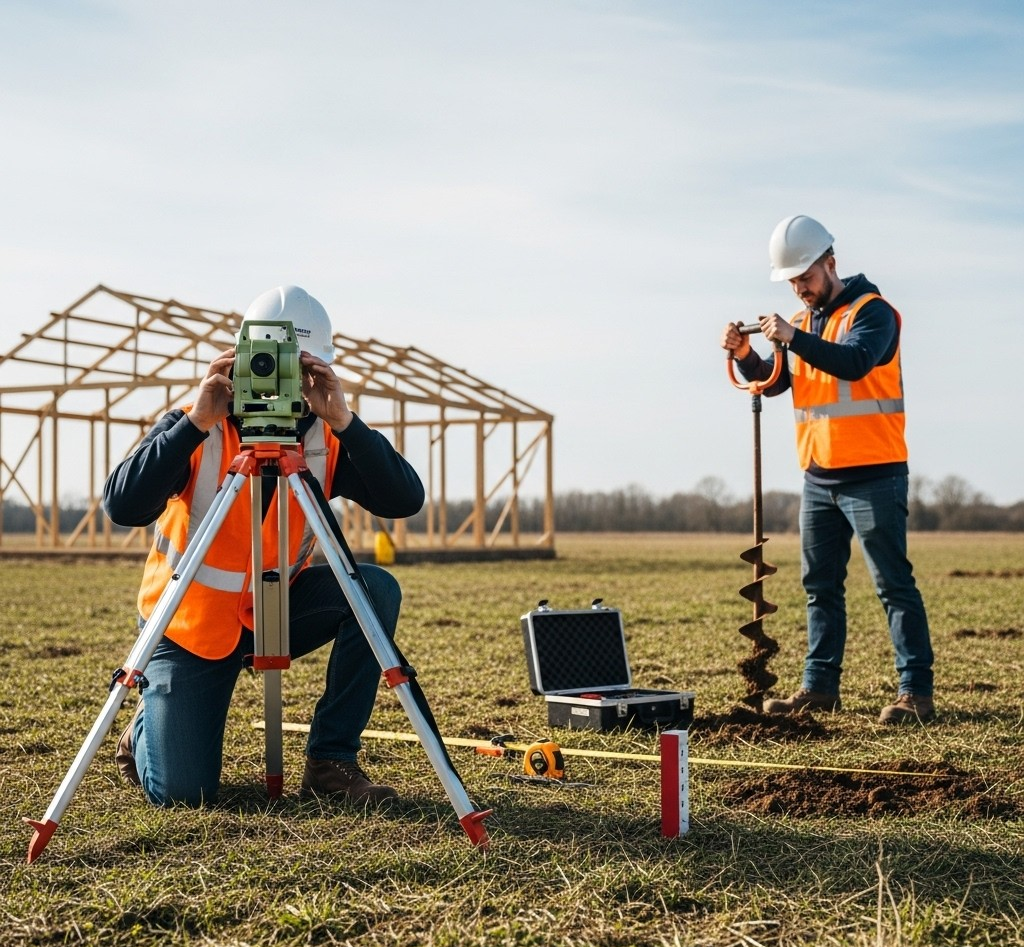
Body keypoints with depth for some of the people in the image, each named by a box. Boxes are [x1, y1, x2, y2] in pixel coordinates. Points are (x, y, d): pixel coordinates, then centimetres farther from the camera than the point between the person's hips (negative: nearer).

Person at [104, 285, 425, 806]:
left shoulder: (327, 438, -9)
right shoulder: (192, 428, -16)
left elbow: (405, 500, -22)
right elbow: (122, 506, -31)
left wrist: (344, 422, -33)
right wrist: (196, 422, -37)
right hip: (192, 622, -3)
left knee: (376, 590, -23)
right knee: (179, 791, -14)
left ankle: (330, 761, -10)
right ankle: (149, 724, 24)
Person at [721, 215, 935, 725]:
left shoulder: (871, 310, -8)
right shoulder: (804, 320, 14)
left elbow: (855, 362, -26)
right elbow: (772, 382, 11)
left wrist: (792, 338, -31)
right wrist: (745, 355, -7)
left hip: (873, 475, -8)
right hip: (818, 478, 8)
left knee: (893, 583, -6)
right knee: (821, 586, 11)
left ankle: (916, 691, -3)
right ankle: (819, 687, 17)